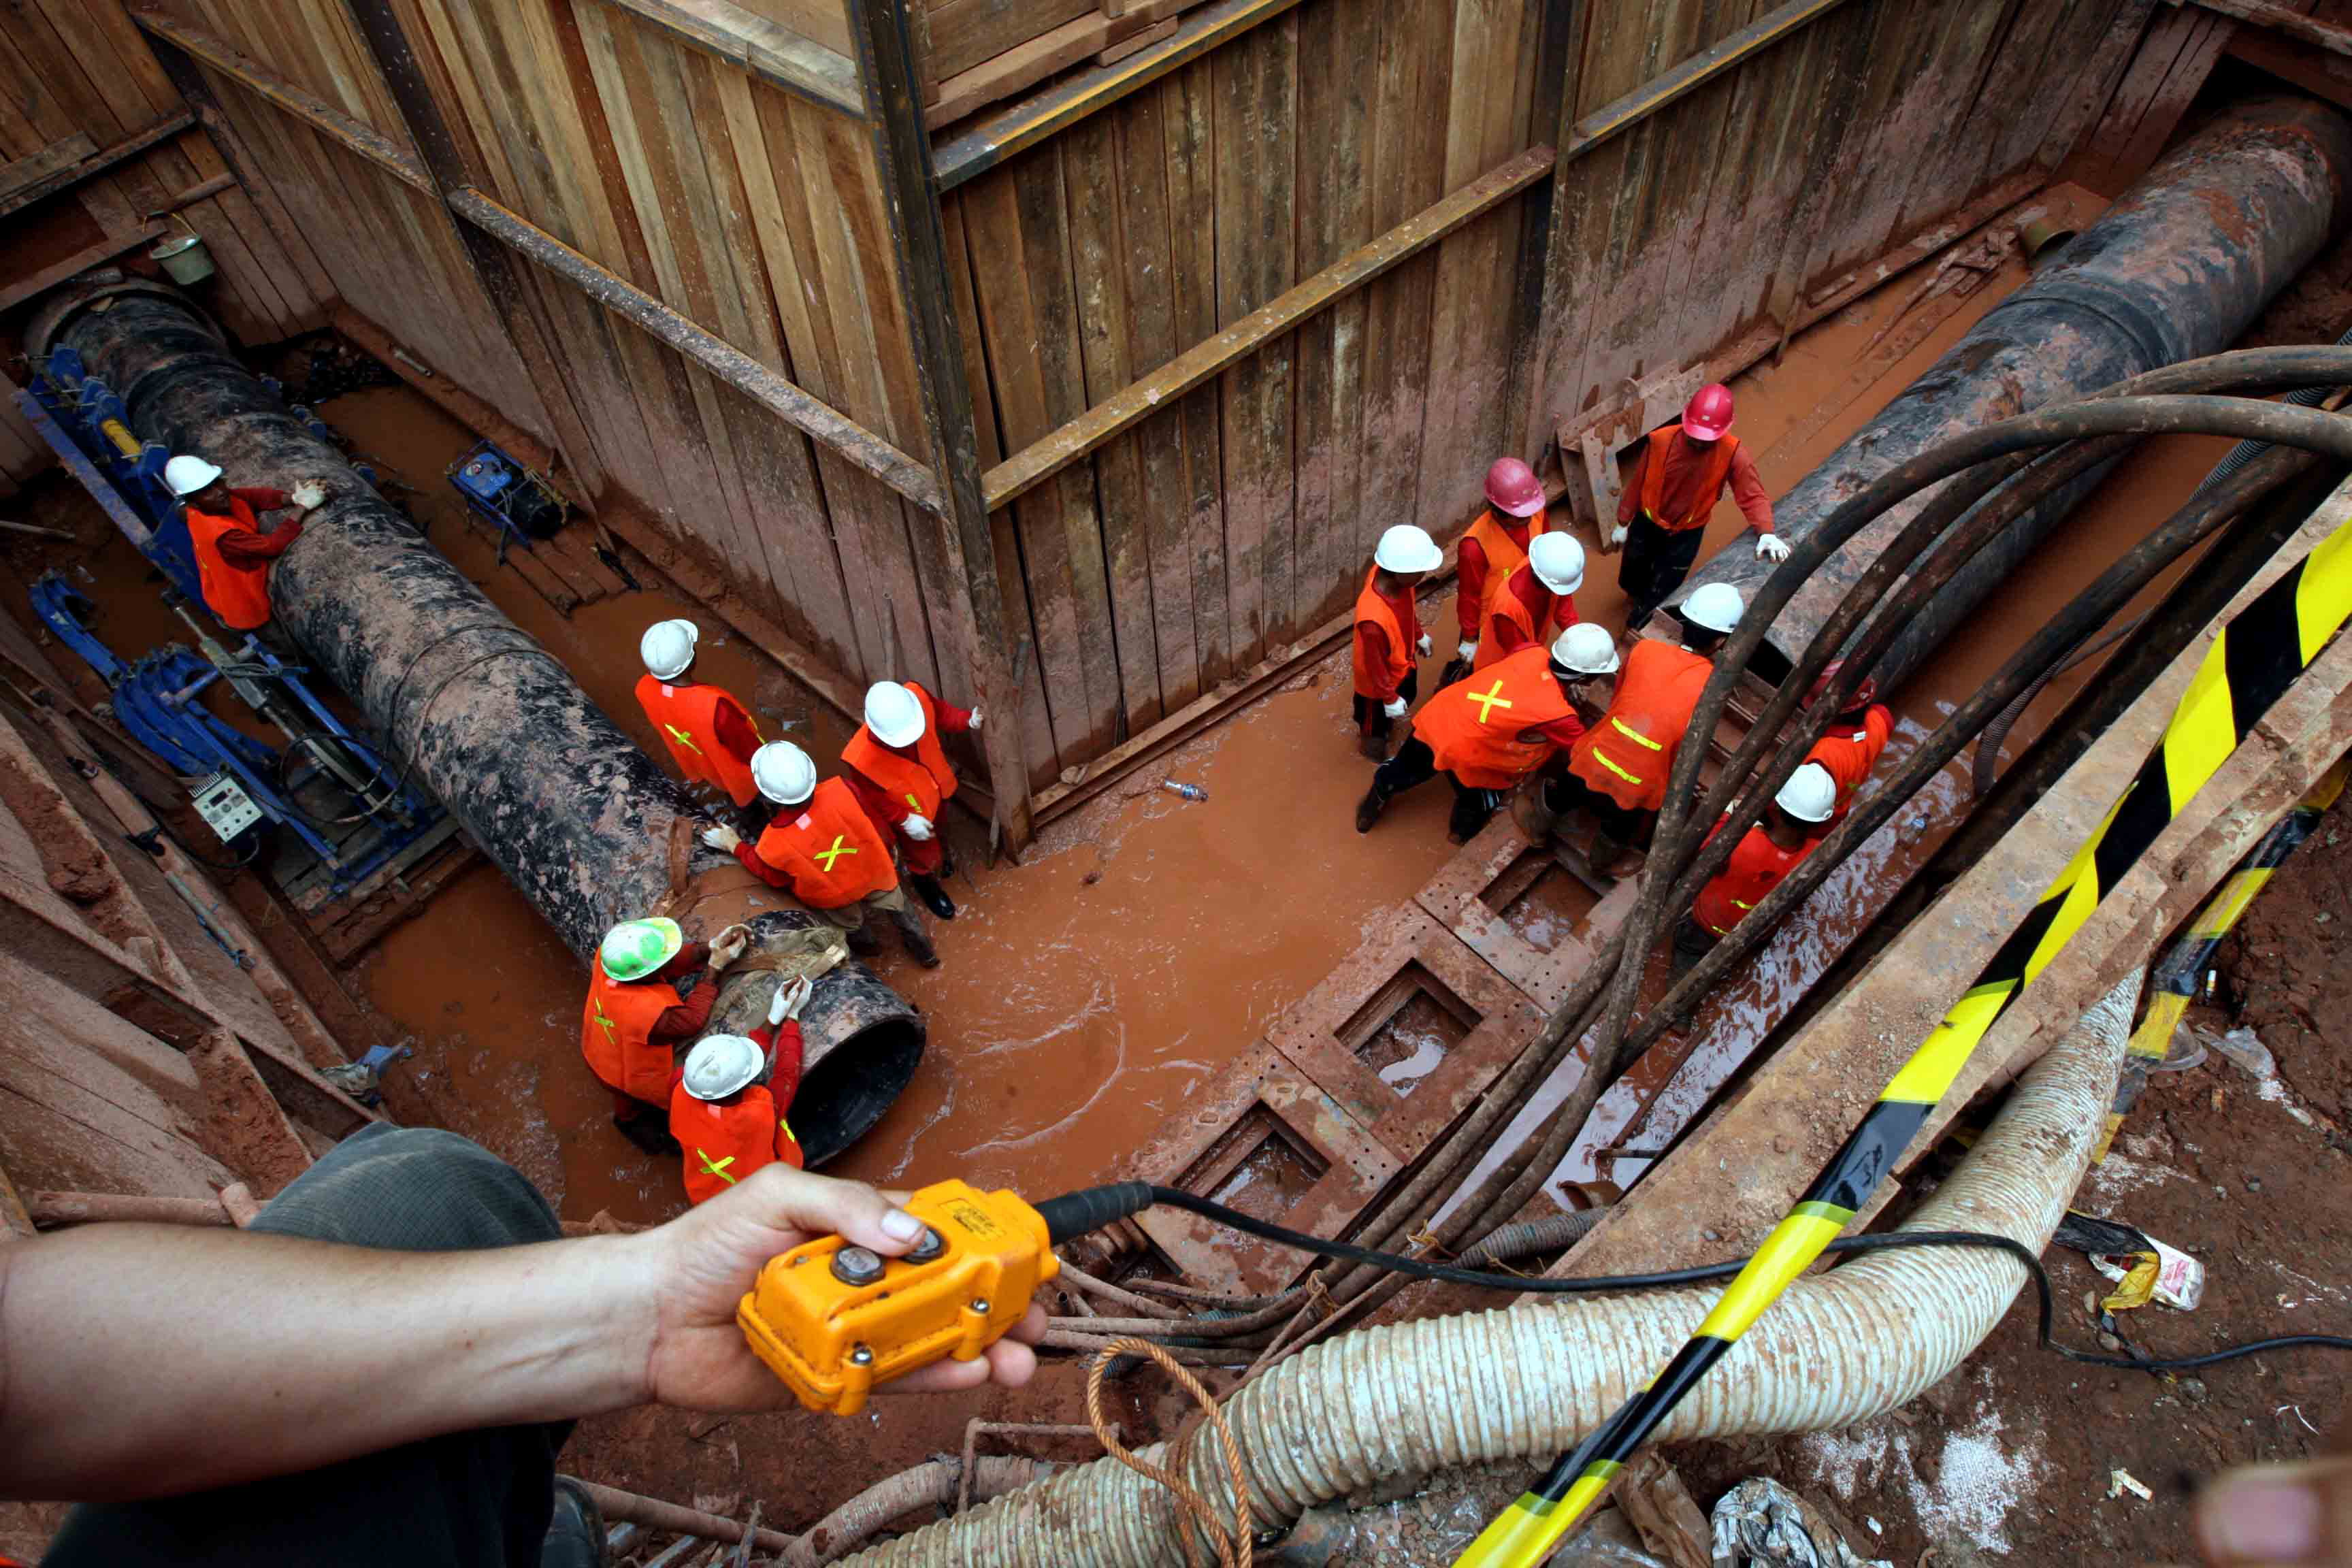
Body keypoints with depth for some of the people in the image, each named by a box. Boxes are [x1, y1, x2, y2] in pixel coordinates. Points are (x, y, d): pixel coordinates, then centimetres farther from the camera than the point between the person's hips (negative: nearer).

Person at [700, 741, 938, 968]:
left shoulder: (774, 845, -38)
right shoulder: (841, 791, -37)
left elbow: (773, 876, -12)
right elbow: (873, 822, -15)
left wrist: (734, 846, 1)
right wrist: (887, 847, 8)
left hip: (835, 898, -1)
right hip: (873, 872, 1)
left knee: (852, 922, 36)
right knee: (899, 908, 32)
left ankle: (866, 943, 68)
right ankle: (926, 953, 57)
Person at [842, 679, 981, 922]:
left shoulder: (916, 697, -37)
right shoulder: (860, 759, -45)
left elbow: (940, 711, -11)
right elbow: (870, 799, -23)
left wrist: (967, 721, -25)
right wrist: (904, 820, -21)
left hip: (935, 786, 4)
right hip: (908, 813, -4)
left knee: (936, 830, 37)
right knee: (924, 856, 25)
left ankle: (936, 855, 72)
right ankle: (925, 883, 61)